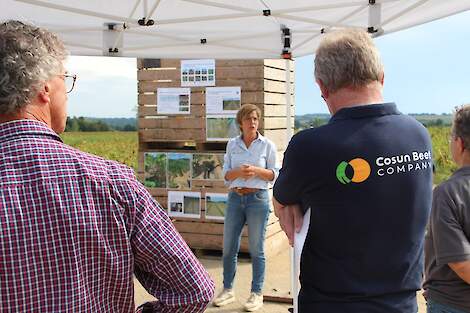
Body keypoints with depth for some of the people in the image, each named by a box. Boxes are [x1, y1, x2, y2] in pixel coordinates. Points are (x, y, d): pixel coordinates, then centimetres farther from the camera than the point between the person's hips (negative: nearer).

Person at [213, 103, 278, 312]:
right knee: (228, 247, 8)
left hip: (258, 198, -3)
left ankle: (257, 293, 17)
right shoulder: (232, 144, 6)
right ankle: (228, 290, 24)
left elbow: (273, 175, 1)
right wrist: (238, 171, -15)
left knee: (256, 249, 4)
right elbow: (226, 174, 6)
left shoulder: (267, 145, -1)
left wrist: (256, 170, -16)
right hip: (235, 197, 3)